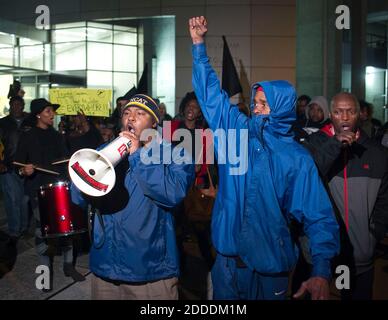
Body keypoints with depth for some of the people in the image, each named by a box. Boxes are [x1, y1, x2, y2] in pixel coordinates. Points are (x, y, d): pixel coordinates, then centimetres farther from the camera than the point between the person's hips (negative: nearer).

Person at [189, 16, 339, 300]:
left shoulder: (297, 159, -9)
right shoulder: (237, 131, 0)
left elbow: (319, 217, -12)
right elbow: (211, 93, 5)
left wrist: (322, 271, -24)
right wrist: (199, 45, 0)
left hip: (270, 265, -3)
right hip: (227, 257, 3)